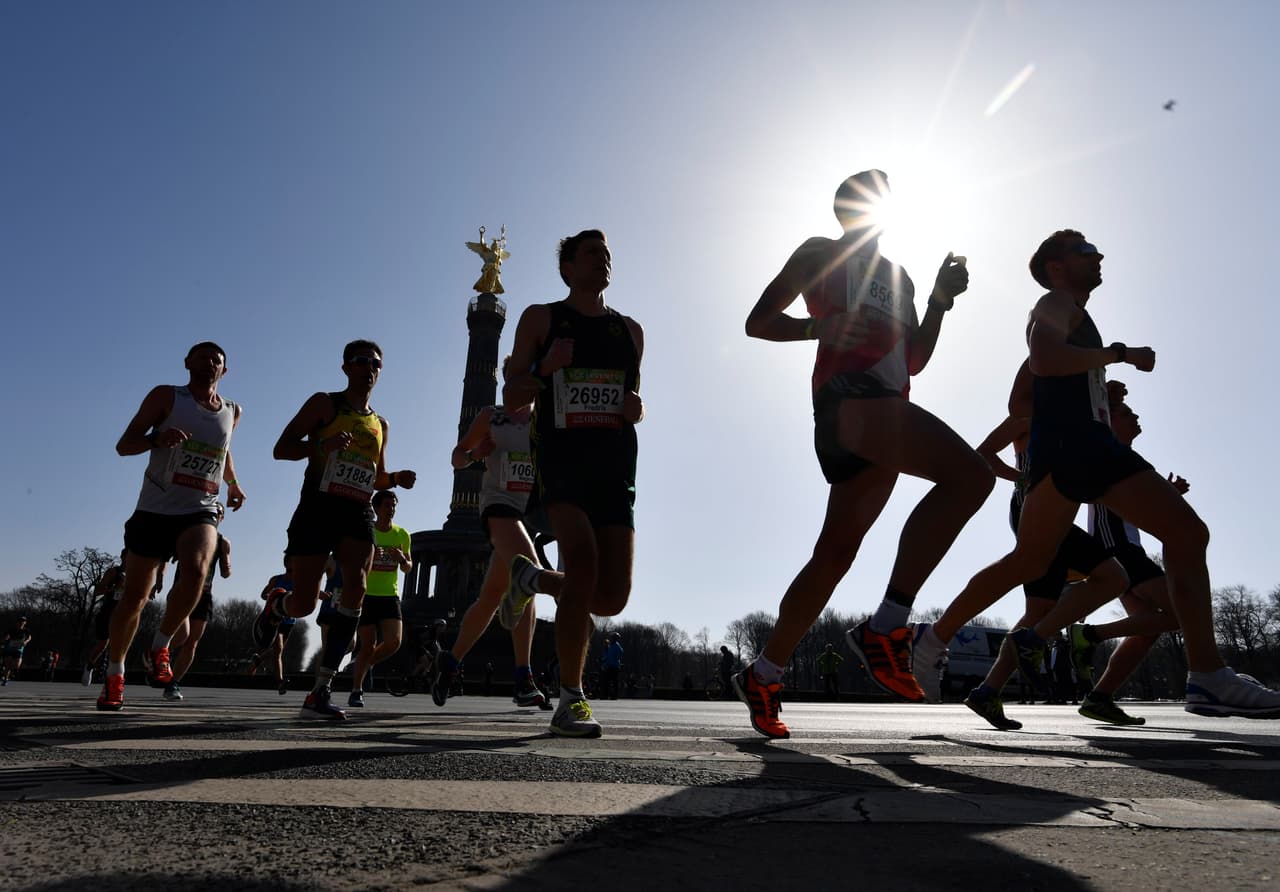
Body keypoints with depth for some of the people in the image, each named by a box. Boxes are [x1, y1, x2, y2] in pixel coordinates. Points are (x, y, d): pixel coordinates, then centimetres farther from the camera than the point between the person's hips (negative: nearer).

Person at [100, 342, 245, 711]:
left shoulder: (232, 412, 12)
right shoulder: (166, 397, 2)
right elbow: (124, 445, -2)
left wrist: (233, 483, 23)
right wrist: (158, 437, -22)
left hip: (200, 513, 1)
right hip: (154, 509, -1)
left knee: (196, 570, -30)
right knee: (133, 598, 5)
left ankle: (160, 647, -9)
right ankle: (114, 673, 27)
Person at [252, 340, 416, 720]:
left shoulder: (380, 424, 20)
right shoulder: (325, 403, 5)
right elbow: (281, 449, -1)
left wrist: (396, 479, 5)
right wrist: (322, 445, -19)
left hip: (358, 514, 4)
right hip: (318, 507, -4)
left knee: (356, 589, -19)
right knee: (303, 605, -4)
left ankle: (320, 692, -14)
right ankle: (275, 606, 37)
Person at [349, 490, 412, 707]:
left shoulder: (402, 535, 5)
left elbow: (408, 568, 13)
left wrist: (402, 559, -10)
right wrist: (369, 557, -22)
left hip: (390, 596, 3)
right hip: (367, 595, -3)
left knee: (394, 643, -11)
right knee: (368, 647, -4)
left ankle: (366, 664, 19)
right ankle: (356, 690, 16)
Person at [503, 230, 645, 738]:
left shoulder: (630, 330, 19)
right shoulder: (540, 319, 8)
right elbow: (512, 404, 6)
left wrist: (636, 408, 2)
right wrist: (546, 368, -13)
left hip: (615, 469, 4)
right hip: (561, 461, -4)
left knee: (611, 597, -5)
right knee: (585, 564, -25)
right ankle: (571, 699, -8)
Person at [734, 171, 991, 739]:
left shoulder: (898, 276, 33)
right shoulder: (820, 254, 13)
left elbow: (914, 360, 27)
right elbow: (758, 322, 5)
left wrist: (940, 299, 15)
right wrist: (820, 327, -12)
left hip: (889, 408, 8)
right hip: (847, 394, -7)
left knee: (835, 553, 4)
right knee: (969, 474, -27)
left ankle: (762, 676, 14)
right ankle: (885, 629, -25)